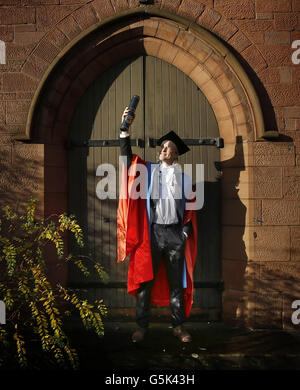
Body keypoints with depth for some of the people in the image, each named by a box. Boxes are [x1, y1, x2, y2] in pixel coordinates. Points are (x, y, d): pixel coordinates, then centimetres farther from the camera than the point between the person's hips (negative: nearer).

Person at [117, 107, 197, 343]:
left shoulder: (184, 178, 10)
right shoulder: (148, 170, 11)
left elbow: (190, 210, 10)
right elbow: (127, 155, 1)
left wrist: (185, 234, -2)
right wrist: (125, 129, -8)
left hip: (175, 233, 0)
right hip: (152, 232, 0)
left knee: (176, 282, 7)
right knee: (145, 280, 3)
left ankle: (179, 326, 19)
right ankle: (142, 326, 15)